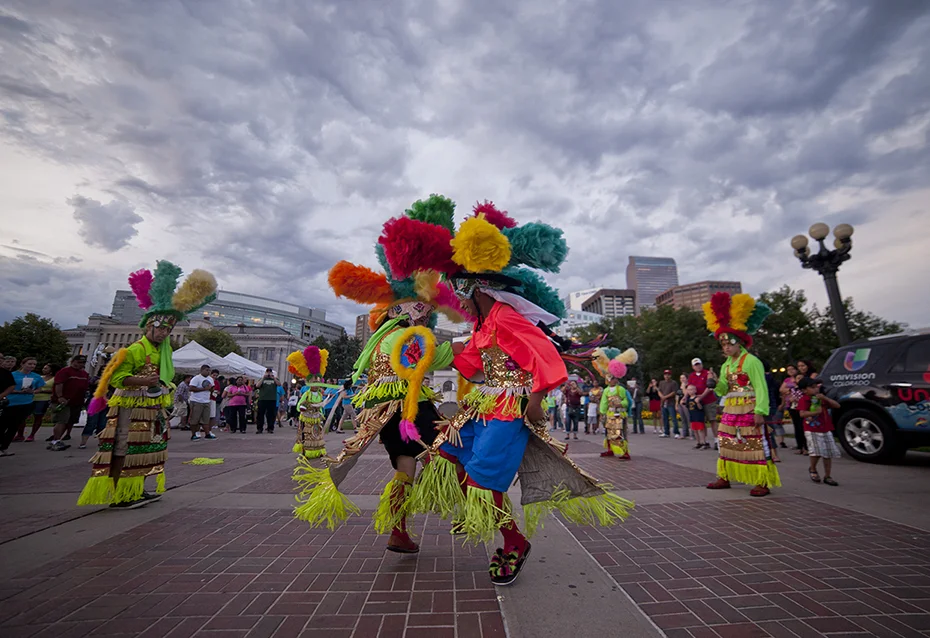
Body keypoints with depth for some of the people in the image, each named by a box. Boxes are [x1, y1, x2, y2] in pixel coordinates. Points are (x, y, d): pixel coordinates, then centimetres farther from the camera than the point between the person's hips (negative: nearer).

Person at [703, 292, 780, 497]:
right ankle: (724, 478, 23)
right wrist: (714, 384, -8)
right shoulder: (726, 365, 14)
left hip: (749, 411, -8)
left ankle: (762, 483, 5)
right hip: (730, 411, 9)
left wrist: (760, 412, -22)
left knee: (754, 446, -4)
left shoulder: (751, 361, -11)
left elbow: (761, 389, -16)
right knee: (727, 444, 13)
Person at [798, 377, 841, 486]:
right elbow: (802, 414, -19)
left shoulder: (821, 398, 13)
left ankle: (827, 476, 19)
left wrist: (825, 398, -5)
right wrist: (816, 412, -26)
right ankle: (813, 470, 15)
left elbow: (837, 405, 6)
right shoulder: (804, 400, -8)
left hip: (826, 430, 7)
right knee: (817, 451, -14)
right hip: (812, 430, -7)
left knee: (829, 453, 8)